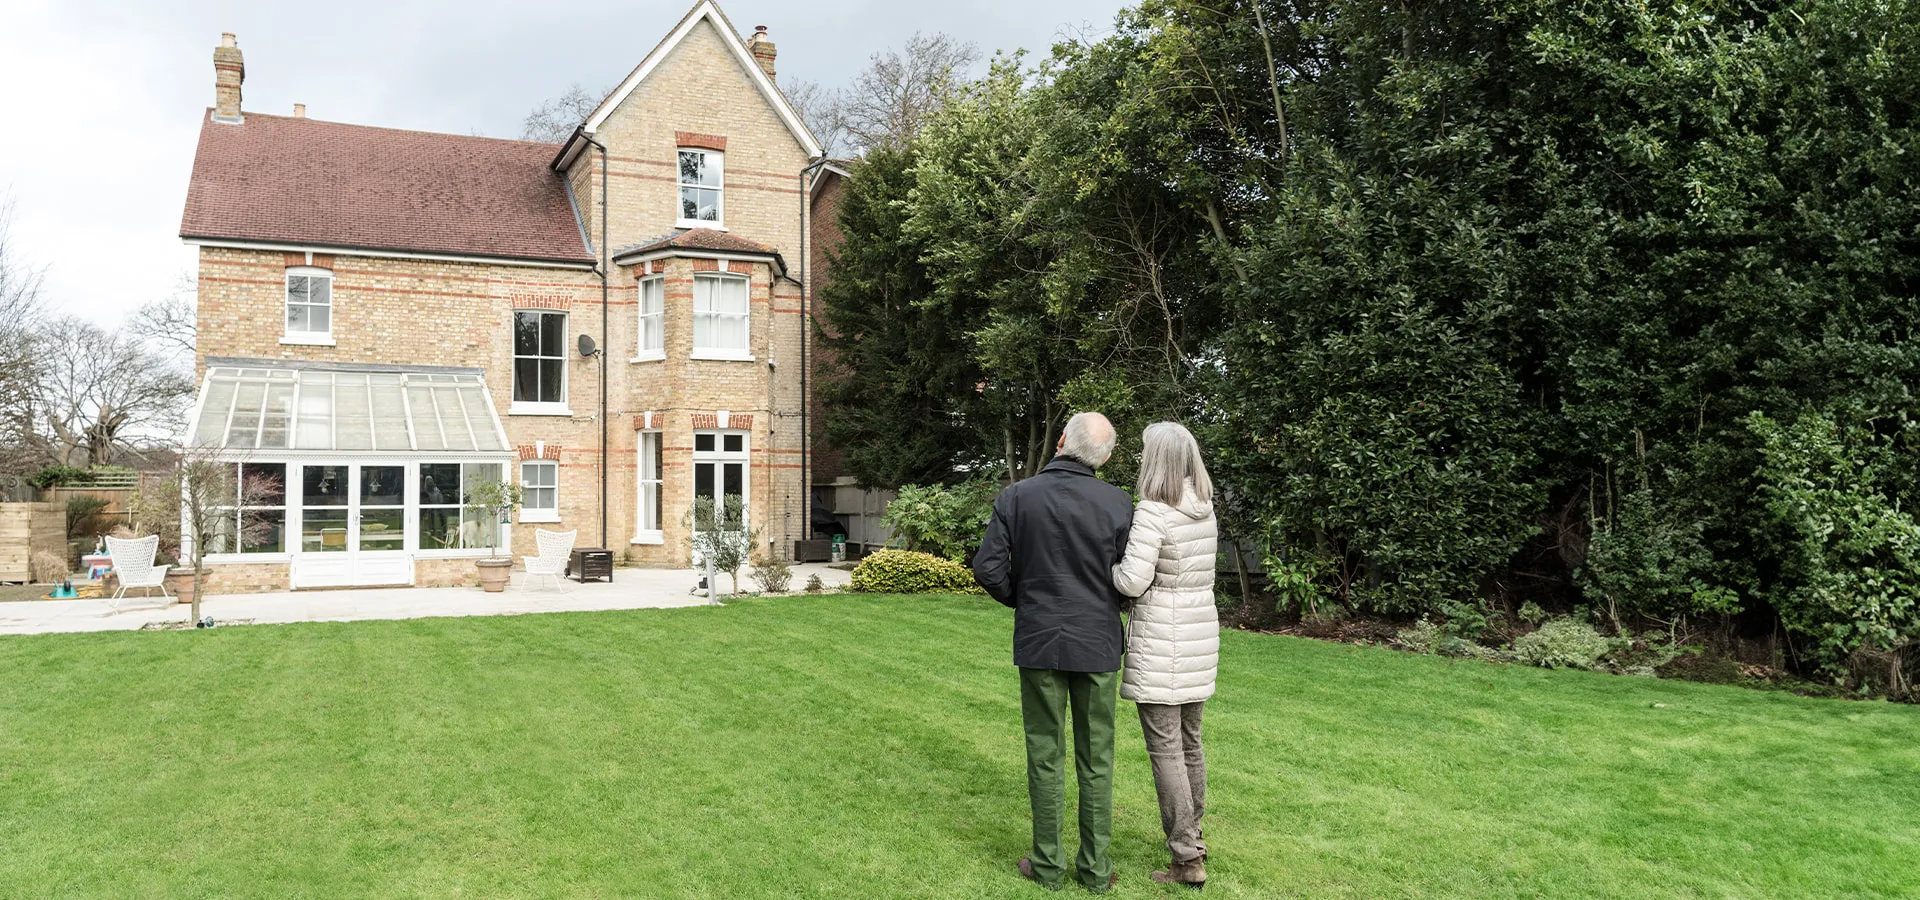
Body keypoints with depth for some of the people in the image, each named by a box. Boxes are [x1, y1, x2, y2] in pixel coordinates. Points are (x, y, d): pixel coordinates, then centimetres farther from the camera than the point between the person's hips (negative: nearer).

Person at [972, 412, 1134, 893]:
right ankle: (1095, 867, 18)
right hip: (1097, 645, 0)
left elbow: (988, 567, -8)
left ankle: (1047, 863, 19)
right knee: (1096, 758, 11)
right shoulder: (1118, 504, -9)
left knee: (1046, 755, 11)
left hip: (1038, 642, 0)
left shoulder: (1016, 497, -7)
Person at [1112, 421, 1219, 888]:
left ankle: (1188, 861, 3)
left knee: (1165, 748, -1)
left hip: (1159, 639, -8)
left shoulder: (1152, 512, -19)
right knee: (1189, 740, 20)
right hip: (1199, 631, 8)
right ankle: (1191, 836, 34)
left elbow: (1133, 582, -23)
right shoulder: (1204, 509, 6)